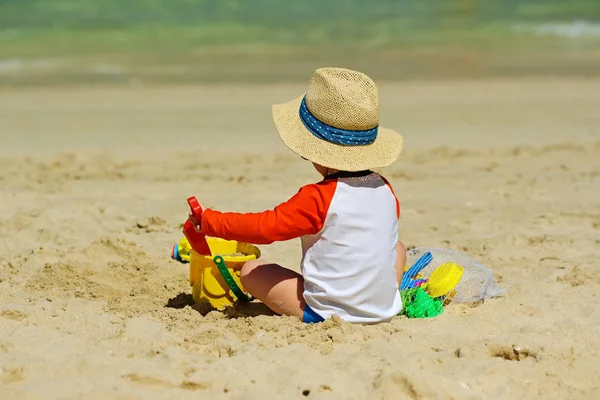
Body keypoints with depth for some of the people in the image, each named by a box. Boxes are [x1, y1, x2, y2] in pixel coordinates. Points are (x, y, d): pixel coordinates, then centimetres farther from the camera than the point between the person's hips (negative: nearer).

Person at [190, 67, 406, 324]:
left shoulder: (318, 198, -16)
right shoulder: (385, 190, 1)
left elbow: (265, 227, -17)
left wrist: (208, 221, -5)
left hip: (327, 313, -4)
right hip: (385, 310, 4)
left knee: (251, 270, 8)